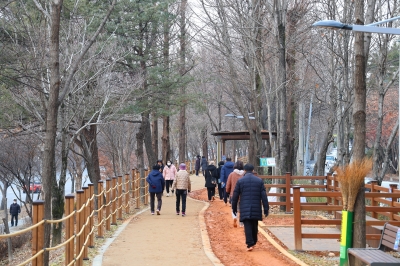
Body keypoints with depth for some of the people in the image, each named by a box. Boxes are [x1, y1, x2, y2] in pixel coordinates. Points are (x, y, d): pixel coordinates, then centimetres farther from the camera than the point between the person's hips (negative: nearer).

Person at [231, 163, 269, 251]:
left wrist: (234, 208, 12)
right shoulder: (259, 181, 3)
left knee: (247, 227, -4)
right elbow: (264, 196, 1)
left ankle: (250, 244, -13)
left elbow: (235, 196, 2)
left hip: (245, 209, -2)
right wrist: (266, 209, 4)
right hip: (256, 209, 2)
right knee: (254, 226, 16)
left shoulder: (240, 181, -1)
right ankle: (253, 242, 27)